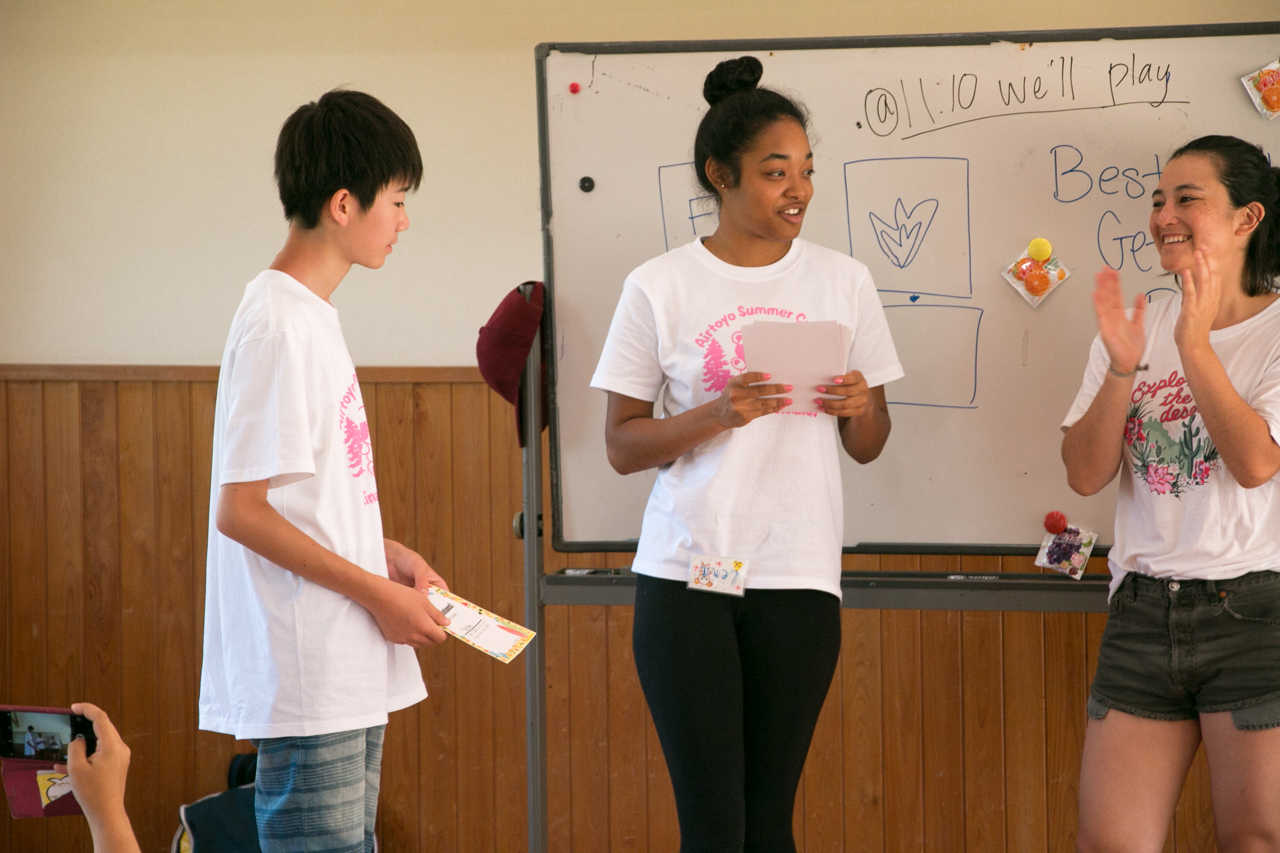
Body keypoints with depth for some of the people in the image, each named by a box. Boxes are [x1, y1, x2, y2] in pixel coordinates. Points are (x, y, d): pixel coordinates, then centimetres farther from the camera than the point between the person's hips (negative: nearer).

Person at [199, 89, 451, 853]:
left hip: (352, 671, 10)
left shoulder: (313, 315, 14)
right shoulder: (279, 327, -16)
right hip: (307, 680, -10)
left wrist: (386, 553, 8)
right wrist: (376, 591, -15)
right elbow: (239, 511, -19)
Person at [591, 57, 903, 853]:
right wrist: (718, 414, -16)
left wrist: (861, 408, -11)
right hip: (686, 574, -2)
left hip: (798, 578, 2)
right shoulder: (660, 288, -1)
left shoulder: (842, 281, 7)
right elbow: (622, 446, 1)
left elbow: (867, 448, 12)